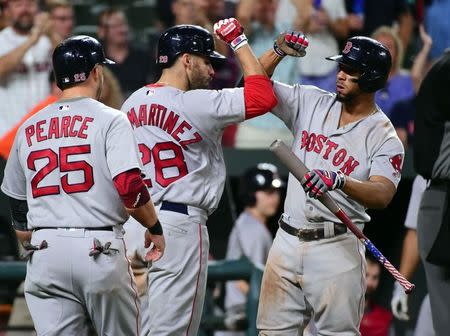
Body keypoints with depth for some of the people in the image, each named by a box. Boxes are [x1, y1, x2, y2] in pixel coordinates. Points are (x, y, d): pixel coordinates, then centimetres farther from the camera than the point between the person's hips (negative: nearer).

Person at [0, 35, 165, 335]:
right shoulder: (110, 120, -2)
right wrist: (155, 228, 2)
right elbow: (130, 187, -13)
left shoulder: (28, 129, 14)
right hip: (99, 248, -4)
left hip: (44, 251, 4)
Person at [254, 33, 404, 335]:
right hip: (288, 242, 4)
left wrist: (340, 182, -38)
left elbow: (383, 194, -21)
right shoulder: (311, 103, 9)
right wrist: (279, 51, -8)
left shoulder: (384, 138, -5)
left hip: (338, 249, -4)